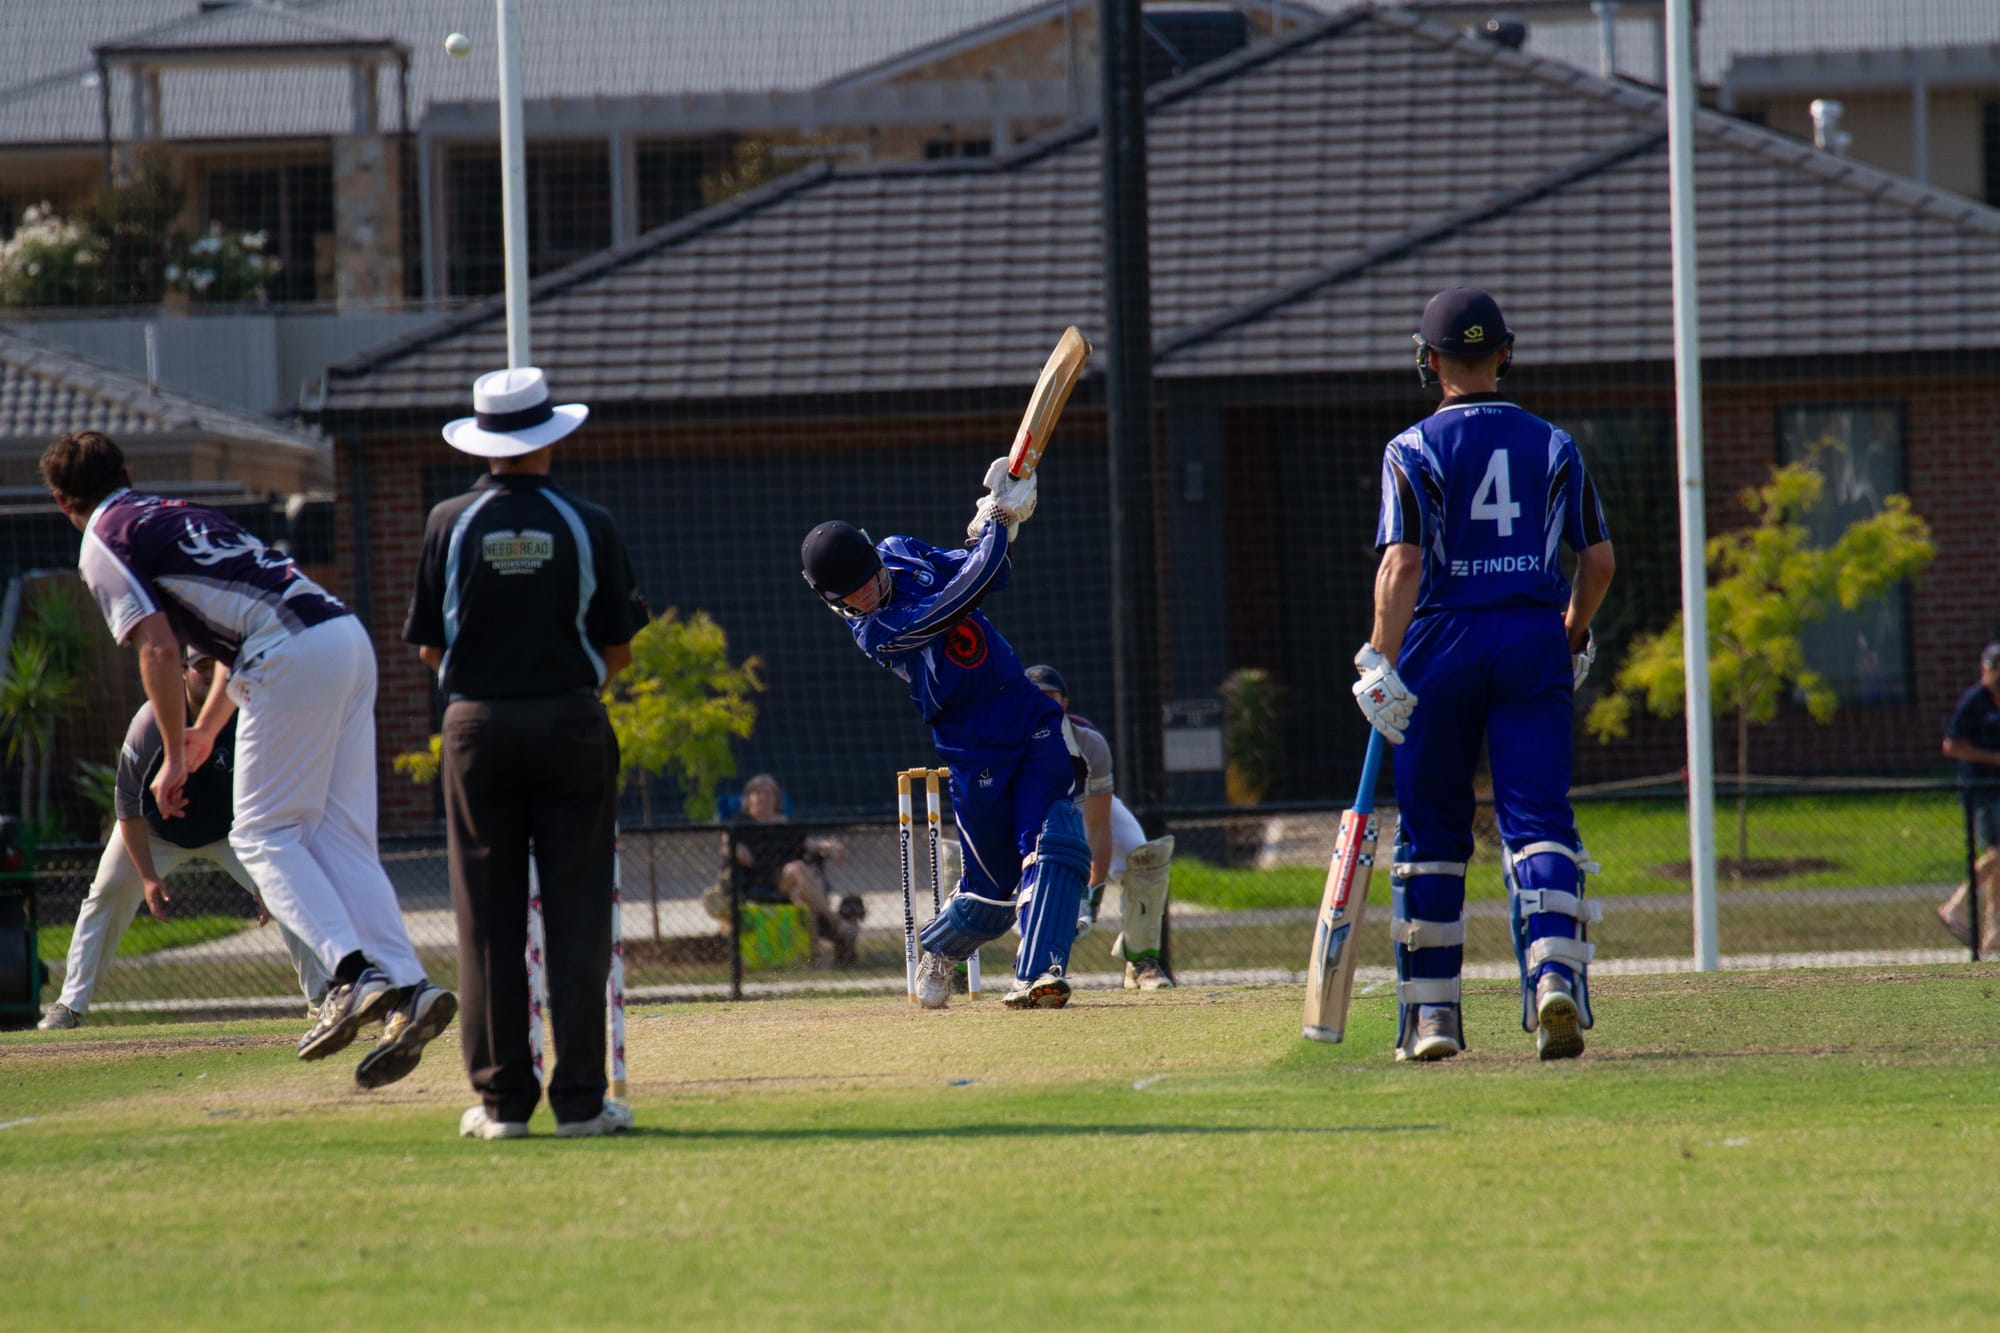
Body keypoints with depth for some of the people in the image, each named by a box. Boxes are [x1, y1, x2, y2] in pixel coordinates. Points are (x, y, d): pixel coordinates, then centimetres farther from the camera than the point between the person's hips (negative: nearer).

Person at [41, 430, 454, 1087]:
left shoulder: (104, 544, 5)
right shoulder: (179, 513, 31)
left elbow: (160, 648, -7)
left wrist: (175, 757, 0)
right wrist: (205, 731, 48)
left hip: (292, 659, -8)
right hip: (349, 635, 8)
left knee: (263, 834, 0)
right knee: (340, 837, 7)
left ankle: (354, 973, -19)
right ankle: (408, 991, -7)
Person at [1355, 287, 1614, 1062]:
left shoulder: (1414, 450, -2)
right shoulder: (1552, 446, 7)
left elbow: (1402, 565, -13)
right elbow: (1599, 559, 7)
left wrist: (1383, 664, -14)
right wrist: (1573, 638, 23)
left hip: (1444, 639, -2)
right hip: (1536, 640, 2)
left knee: (1432, 829, 9)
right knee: (1538, 817, -3)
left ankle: (1430, 1013, 12)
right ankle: (1554, 975, -26)